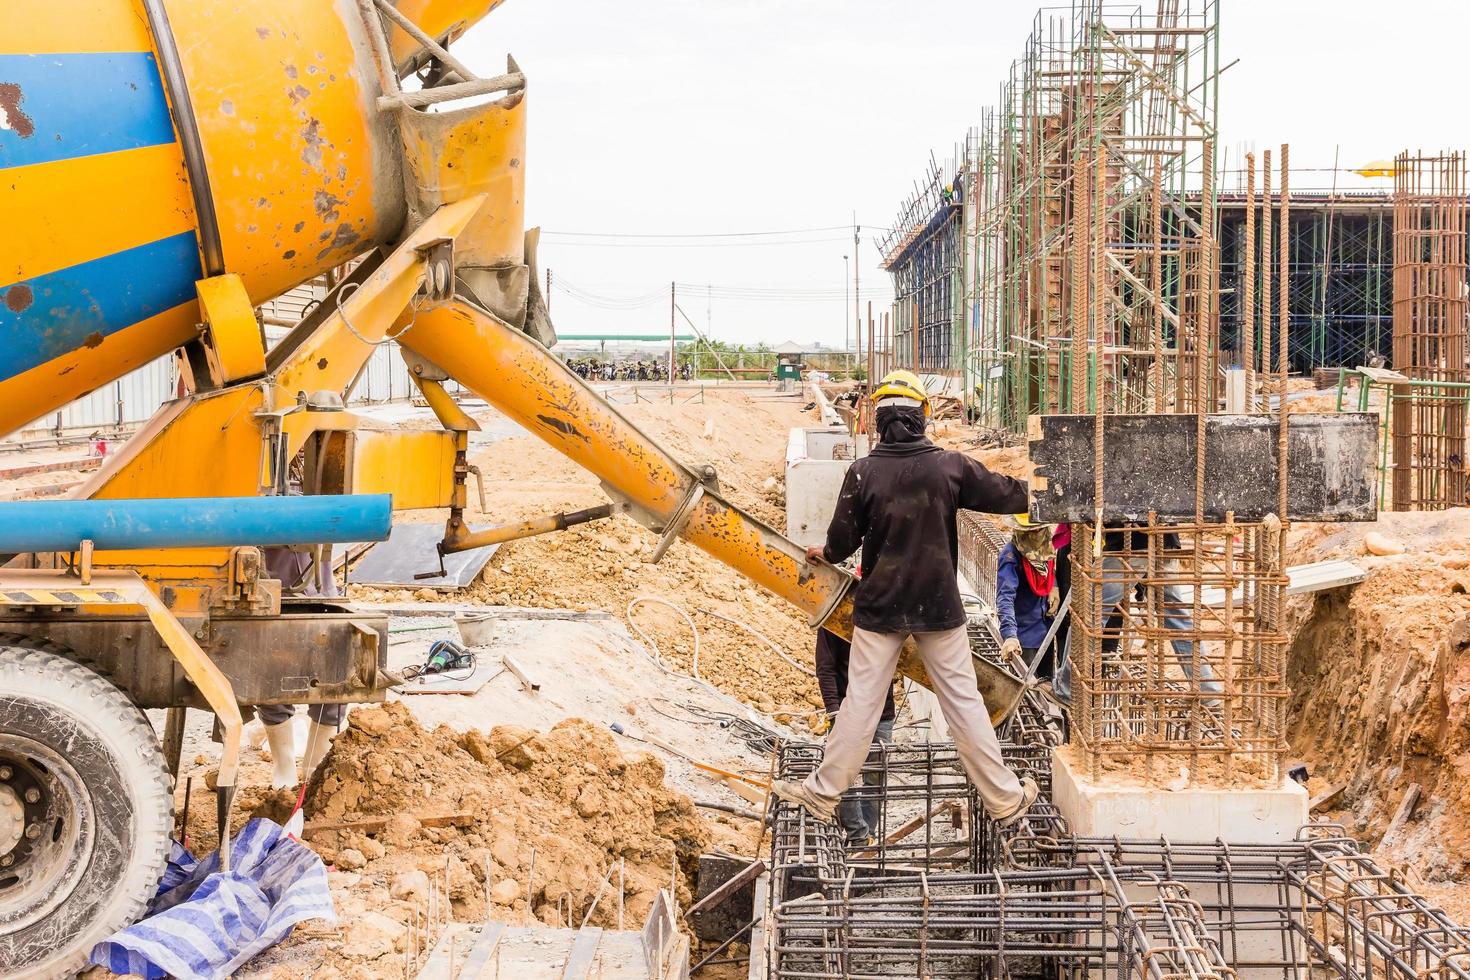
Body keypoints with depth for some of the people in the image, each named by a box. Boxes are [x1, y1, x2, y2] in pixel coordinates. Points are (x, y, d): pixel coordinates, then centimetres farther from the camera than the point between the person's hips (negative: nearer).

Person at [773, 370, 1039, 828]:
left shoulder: (862, 472, -11)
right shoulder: (951, 465, -7)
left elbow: (842, 541, -5)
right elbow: (1005, 495, 5)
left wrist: (823, 554, 18)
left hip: (879, 605, -1)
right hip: (939, 604, 1)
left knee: (861, 700, 8)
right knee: (963, 699, 7)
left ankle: (823, 792, 16)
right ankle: (1004, 798, 14)